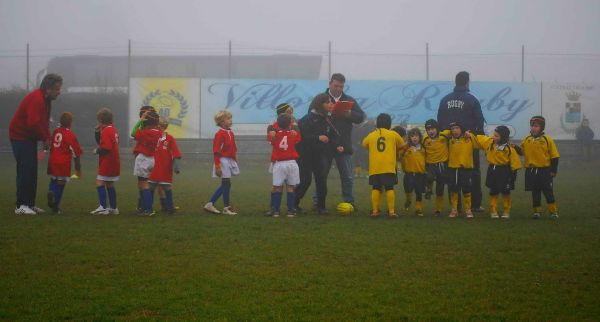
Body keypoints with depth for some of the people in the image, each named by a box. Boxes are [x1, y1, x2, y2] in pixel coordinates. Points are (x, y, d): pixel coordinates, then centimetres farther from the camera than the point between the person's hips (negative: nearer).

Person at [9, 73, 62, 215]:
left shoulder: (45, 99, 10)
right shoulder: (36, 99, -23)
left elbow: (44, 121, 16)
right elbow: (34, 123, -30)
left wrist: (47, 138, 1)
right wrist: (45, 138, -17)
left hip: (29, 138, 10)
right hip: (20, 137, -10)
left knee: (31, 171, 11)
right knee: (25, 170, -13)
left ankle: (30, 204, 16)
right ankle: (21, 206, -13)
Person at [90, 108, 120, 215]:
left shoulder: (106, 131, -16)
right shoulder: (113, 129, 14)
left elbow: (106, 148, -25)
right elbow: (101, 142, 18)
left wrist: (97, 151, -9)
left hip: (107, 164, -10)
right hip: (114, 163, 10)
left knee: (100, 184, -8)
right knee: (110, 185, 16)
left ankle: (103, 207, -13)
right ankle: (113, 208, 21)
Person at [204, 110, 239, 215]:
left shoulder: (230, 133, 12)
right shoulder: (220, 134, -13)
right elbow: (216, 151, -16)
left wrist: (235, 159, 18)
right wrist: (217, 166, -19)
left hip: (230, 161, 9)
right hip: (223, 160, -9)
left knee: (225, 185, 10)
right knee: (226, 183, -4)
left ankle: (210, 204, 15)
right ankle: (226, 208, 4)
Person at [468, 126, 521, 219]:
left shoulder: (509, 148, -17)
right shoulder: (490, 142, -5)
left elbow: (514, 162, -13)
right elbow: (479, 139, 11)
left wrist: (513, 174, -14)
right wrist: (471, 135, 4)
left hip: (504, 171, -4)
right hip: (492, 170, 4)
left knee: (505, 192, 4)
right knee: (493, 192, 9)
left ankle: (506, 211, 16)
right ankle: (493, 211, 17)